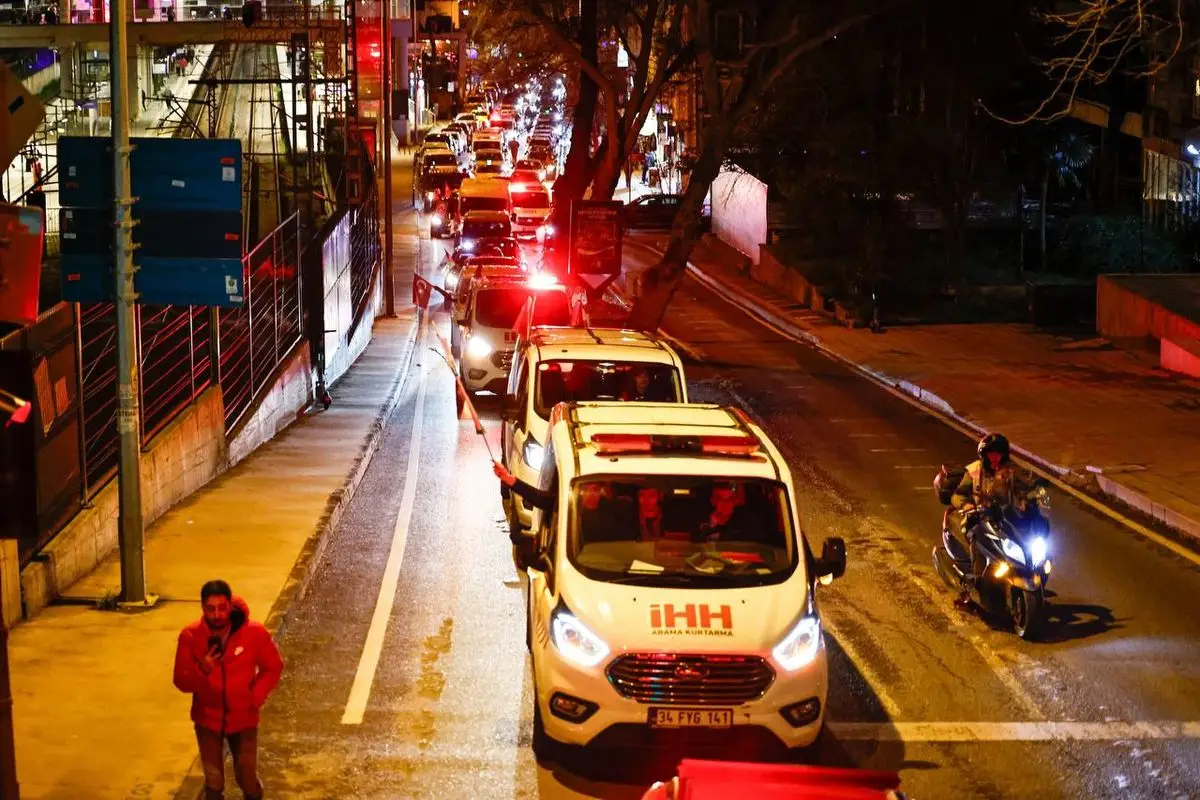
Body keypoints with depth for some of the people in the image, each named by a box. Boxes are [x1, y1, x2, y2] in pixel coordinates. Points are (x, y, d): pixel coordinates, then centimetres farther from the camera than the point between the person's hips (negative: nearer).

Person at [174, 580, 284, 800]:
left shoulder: (253, 633, -18)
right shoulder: (190, 636, -17)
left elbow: (273, 667, -2)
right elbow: (181, 682, -14)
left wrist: (255, 697, -10)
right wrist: (201, 671, -34)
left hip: (242, 718, -1)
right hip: (208, 719, 1)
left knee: (248, 779, 7)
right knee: (213, 781, 12)